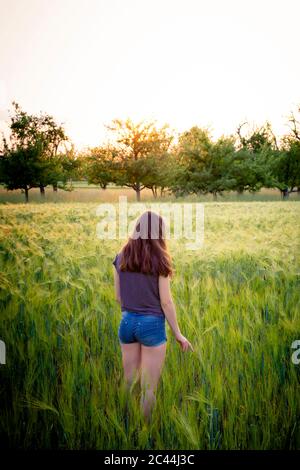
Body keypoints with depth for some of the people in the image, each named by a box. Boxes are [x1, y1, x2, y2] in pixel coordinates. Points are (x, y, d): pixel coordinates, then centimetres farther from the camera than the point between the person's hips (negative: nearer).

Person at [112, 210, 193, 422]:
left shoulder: (121, 258, 2)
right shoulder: (159, 260, -12)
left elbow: (118, 297, 6)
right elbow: (166, 301, -11)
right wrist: (178, 334, -2)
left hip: (127, 323, 5)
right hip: (152, 324, -5)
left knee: (129, 382, 17)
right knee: (149, 388, 6)